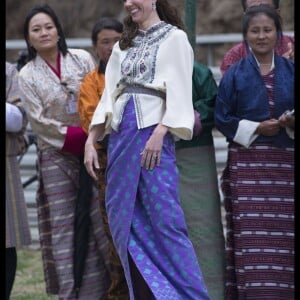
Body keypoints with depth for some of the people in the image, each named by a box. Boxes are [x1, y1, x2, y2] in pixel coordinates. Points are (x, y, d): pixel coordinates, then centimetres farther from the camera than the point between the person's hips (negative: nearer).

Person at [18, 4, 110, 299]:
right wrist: (80, 136, -12)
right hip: (56, 158, -1)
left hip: (92, 152, 1)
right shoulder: (27, 75, 2)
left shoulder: (82, 59, 4)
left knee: (101, 219, -3)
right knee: (63, 225, -2)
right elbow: (39, 121, -5)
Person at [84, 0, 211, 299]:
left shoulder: (174, 38, 3)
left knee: (164, 219, -12)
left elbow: (178, 90, -6)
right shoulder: (124, 45, 20)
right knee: (124, 221, 2)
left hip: (153, 131, -6)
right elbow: (109, 96, 19)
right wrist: (90, 141, 10)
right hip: (121, 135, 6)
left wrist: (159, 133, -19)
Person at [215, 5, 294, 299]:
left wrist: (290, 124, -10)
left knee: (284, 236, -1)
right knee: (252, 237, -9)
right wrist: (256, 128, -10)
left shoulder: (291, 72, 10)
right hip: (247, 163, -2)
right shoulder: (235, 74, 5)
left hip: (285, 163, 2)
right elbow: (222, 119, 2)